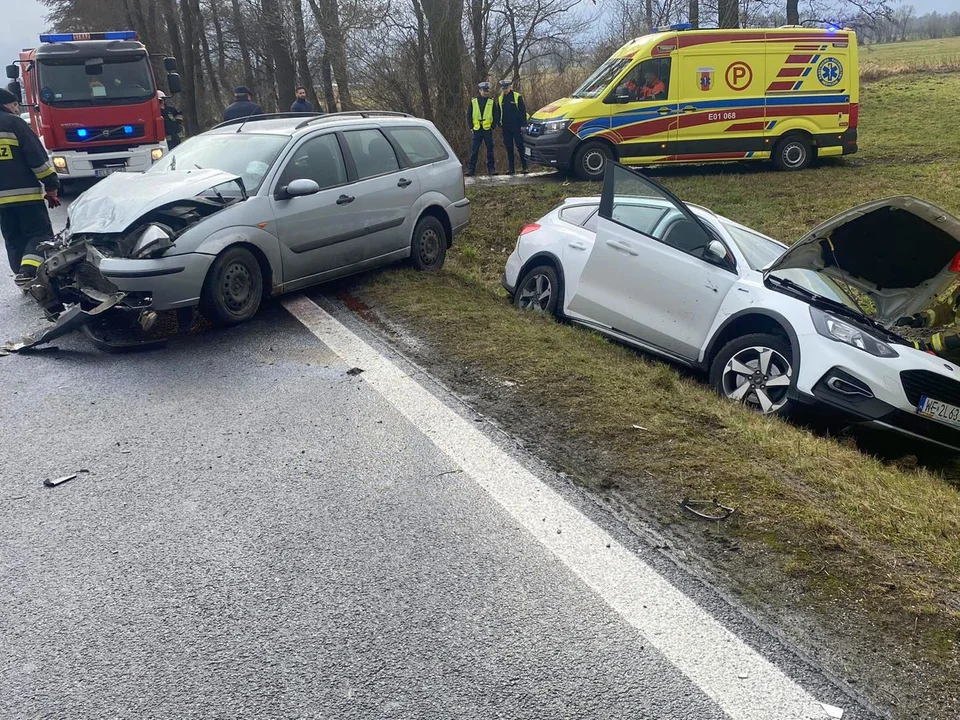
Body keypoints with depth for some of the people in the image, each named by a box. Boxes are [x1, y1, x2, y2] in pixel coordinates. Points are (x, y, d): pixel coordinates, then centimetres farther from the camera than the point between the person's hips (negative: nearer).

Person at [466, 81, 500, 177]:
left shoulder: (492, 102, 4)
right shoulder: (473, 102, 6)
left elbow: (496, 115, 5)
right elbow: (469, 115, 9)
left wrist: (493, 126, -3)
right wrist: (471, 126, 0)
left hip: (488, 129, 0)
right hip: (477, 130, 0)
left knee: (490, 150, 4)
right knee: (474, 150, 0)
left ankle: (491, 168, 12)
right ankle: (471, 169, 2)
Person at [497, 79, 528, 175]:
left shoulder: (517, 96, -2)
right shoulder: (500, 99, 11)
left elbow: (523, 111, -4)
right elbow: (499, 113, 17)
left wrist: (523, 125, -10)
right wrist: (500, 124, 8)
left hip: (516, 126, -4)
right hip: (506, 127, 4)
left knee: (520, 146, -4)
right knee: (509, 148, 5)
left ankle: (524, 167, 1)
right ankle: (510, 168, 9)